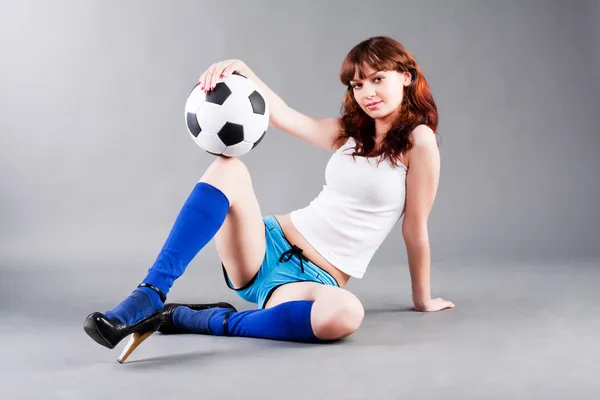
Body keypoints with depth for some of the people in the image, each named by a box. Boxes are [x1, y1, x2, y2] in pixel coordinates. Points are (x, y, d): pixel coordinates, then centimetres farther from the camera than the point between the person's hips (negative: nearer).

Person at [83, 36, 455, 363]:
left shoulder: (418, 141, -3)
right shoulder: (350, 132, 13)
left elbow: (415, 229, -2)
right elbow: (281, 115, 8)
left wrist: (423, 300, 4)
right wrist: (241, 70, -9)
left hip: (317, 281, -4)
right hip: (269, 247, 4)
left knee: (345, 313, -42)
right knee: (228, 168, -25)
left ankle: (193, 319, -28)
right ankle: (149, 298, -31)